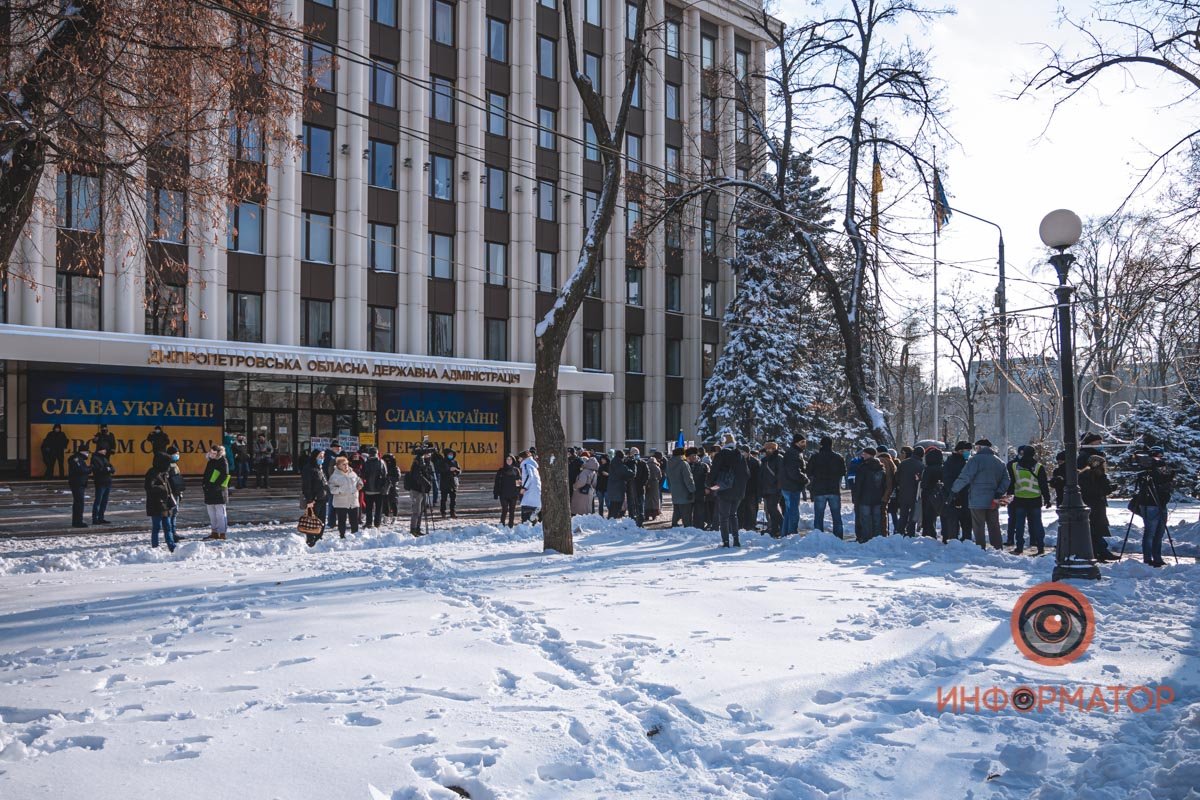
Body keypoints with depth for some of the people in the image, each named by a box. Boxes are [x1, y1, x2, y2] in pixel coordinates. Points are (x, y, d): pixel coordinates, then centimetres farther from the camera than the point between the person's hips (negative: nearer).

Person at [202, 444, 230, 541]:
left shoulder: (223, 462, -8)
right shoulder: (210, 461, 15)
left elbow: (224, 476, -15)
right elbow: (206, 476, 22)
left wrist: (216, 485, -20)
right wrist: (205, 484, 9)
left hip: (219, 492, -8)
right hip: (209, 491, 8)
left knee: (220, 513, -6)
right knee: (211, 513, 12)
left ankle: (222, 533, -5)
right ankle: (214, 532, 20)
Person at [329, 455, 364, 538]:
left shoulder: (352, 473, 7)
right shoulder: (335, 476, -7)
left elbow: (358, 479, 24)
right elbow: (331, 488, -10)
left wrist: (360, 484, 3)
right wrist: (340, 490, -22)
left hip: (353, 502, 4)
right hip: (341, 503, -4)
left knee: (355, 520, 10)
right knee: (342, 521, 3)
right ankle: (342, 536, 12)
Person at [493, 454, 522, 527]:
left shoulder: (516, 470, 7)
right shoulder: (501, 471, 4)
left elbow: (520, 482, 5)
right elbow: (497, 483, 3)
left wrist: (520, 493, -1)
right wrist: (495, 493, -4)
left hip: (514, 495, 1)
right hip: (504, 494, -1)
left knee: (512, 511, 6)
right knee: (504, 510, -5)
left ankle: (511, 526, 13)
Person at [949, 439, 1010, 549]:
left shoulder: (976, 459, -10)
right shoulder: (1000, 461, 12)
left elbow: (964, 477, -15)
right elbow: (1005, 480, 7)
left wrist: (953, 490, -6)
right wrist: (998, 495, 0)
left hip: (978, 501, -6)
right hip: (993, 502, 6)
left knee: (978, 528, 0)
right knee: (994, 528, 13)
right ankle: (999, 549, 14)